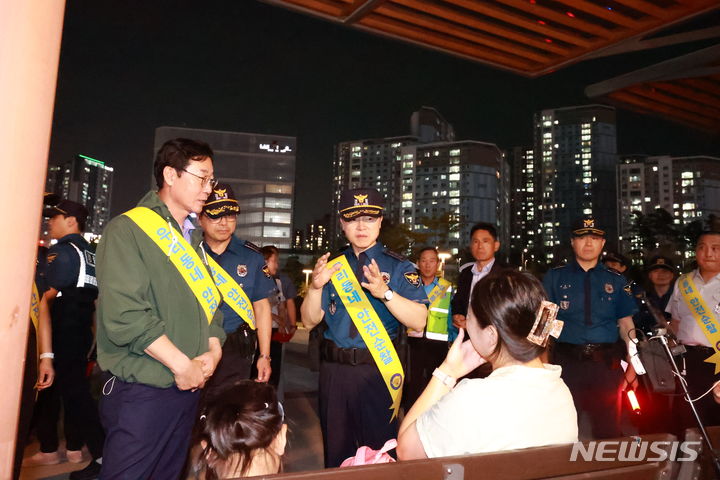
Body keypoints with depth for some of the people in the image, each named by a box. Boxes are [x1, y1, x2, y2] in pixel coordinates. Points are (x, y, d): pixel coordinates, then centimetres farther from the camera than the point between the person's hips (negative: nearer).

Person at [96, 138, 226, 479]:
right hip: (141, 391, -7)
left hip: (188, 387, 8)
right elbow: (124, 314, -21)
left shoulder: (193, 238, 14)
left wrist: (213, 351, -5)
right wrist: (181, 364, -17)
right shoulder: (128, 230, -10)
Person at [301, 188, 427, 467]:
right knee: (336, 449, 18)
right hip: (334, 368, 3)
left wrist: (385, 292, -30)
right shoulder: (333, 266, 6)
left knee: (379, 449, 11)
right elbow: (310, 321, 2)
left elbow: (418, 322, -15)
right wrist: (315, 287, -16)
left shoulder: (398, 267, -4)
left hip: (378, 370, -3)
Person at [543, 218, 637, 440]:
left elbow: (626, 325, 9)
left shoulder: (616, 281, 8)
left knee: (608, 429, 12)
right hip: (567, 361, -1)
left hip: (606, 363, 2)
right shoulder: (554, 277, 3)